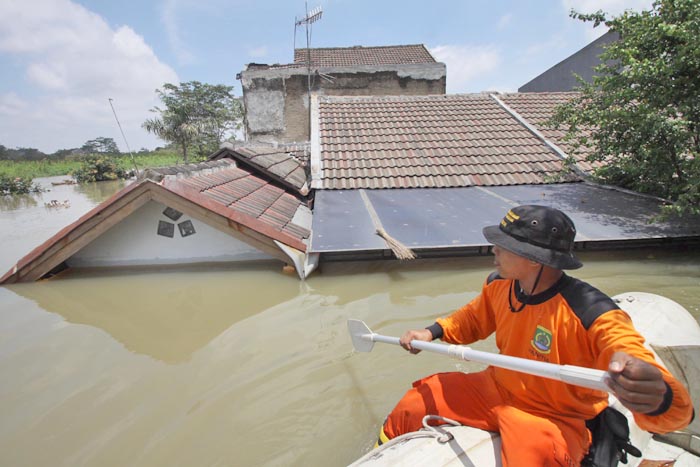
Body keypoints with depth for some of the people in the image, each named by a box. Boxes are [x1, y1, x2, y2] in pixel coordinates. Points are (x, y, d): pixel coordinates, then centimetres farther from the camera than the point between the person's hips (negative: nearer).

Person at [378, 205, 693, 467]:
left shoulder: (593, 314, -28)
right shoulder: (498, 286, -10)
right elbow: (474, 319, 11)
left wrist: (657, 399, -59)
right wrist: (432, 333, -2)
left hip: (554, 420, -5)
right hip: (494, 392, 6)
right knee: (408, 408, 5)